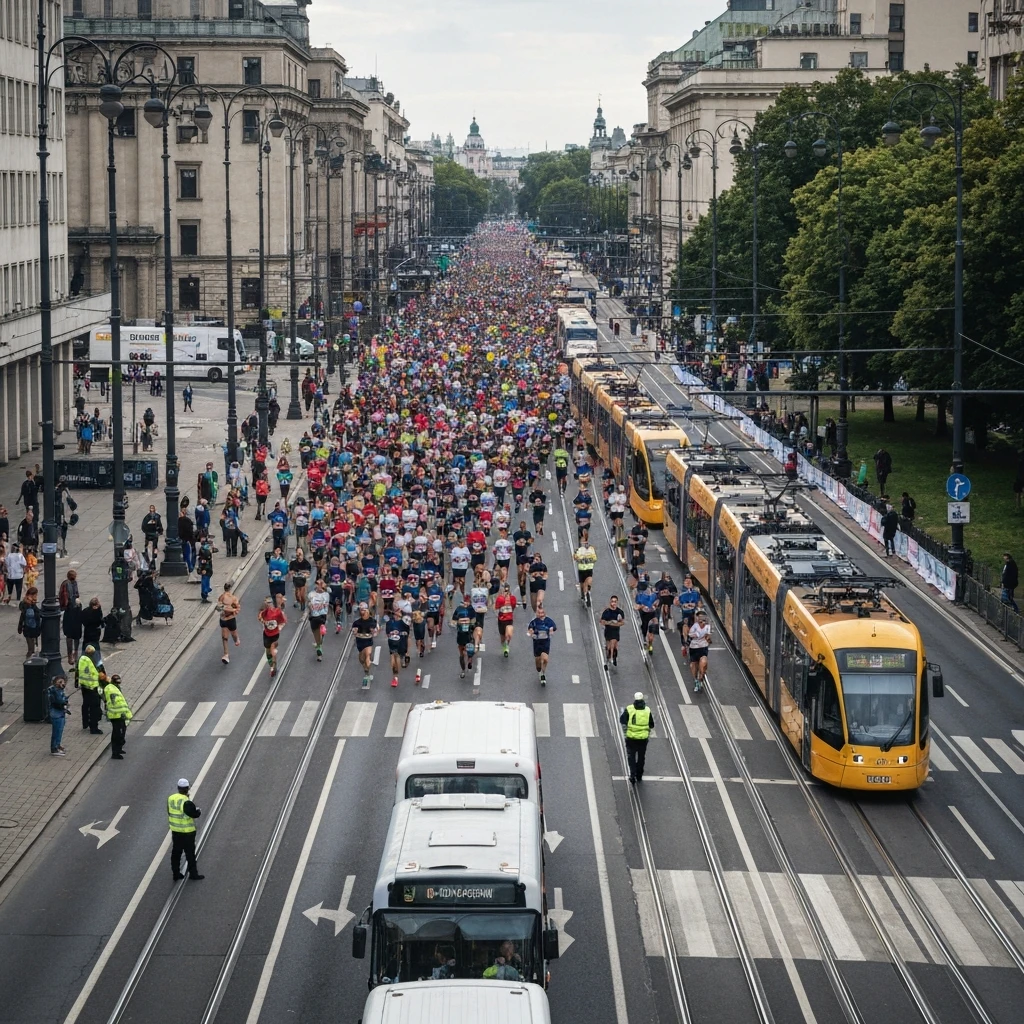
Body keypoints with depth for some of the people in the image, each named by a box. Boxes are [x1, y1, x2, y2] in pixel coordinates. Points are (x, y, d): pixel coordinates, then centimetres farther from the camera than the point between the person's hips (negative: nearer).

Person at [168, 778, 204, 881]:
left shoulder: (171, 798, -2)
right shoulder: (186, 802, -25)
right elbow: (194, 814, -20)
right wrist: (198, 810, 2)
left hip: (175, 831, 6)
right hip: (187, 832, -6)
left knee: (176, 853, 15)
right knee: (190, 853, 7)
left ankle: (175, 874, 21)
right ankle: (193, 874, 16)